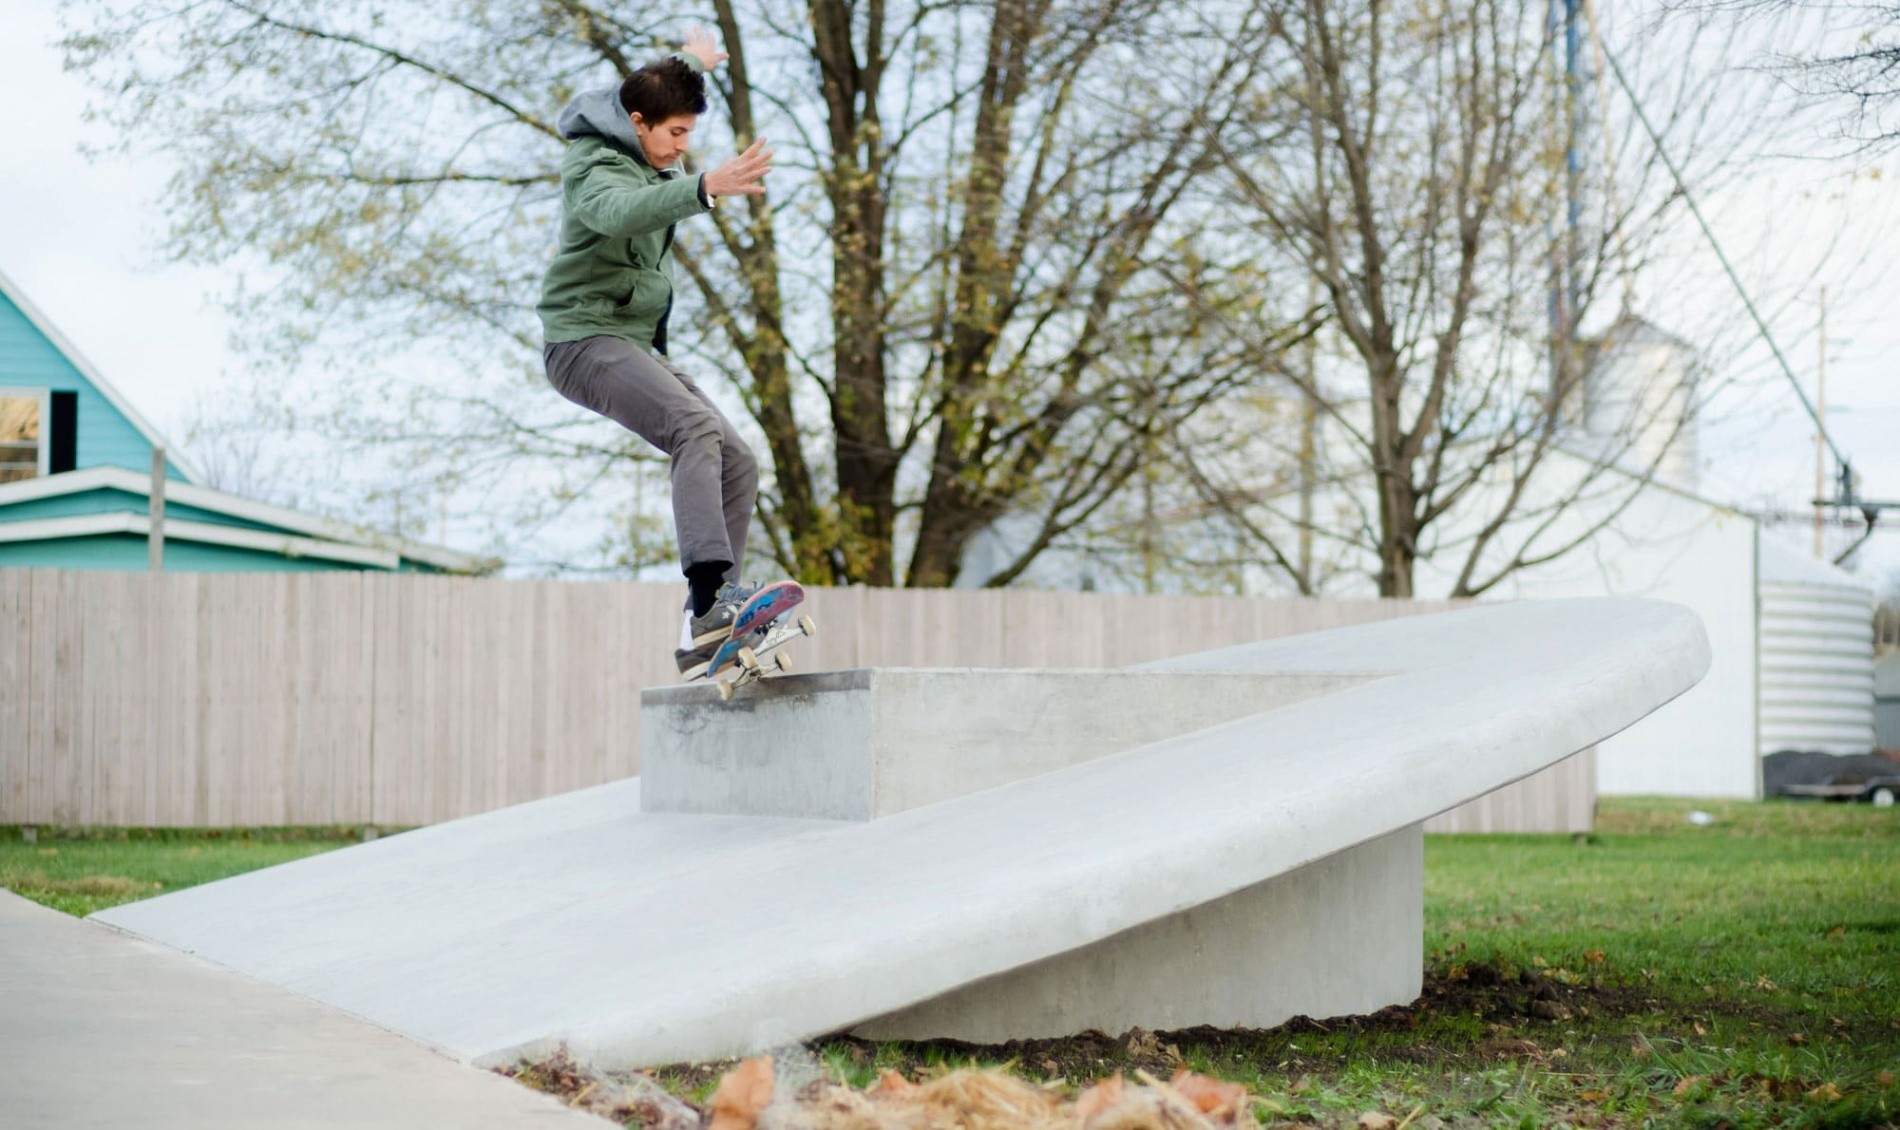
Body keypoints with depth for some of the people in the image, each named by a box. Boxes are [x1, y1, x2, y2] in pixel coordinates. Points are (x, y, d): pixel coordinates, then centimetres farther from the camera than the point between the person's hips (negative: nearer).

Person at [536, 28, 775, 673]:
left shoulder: (649, 162, 15)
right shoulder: (594, 170, -13)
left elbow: (649, 96, 42)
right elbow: (619, 212, -40)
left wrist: (689, 63, 59)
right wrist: (706, 190, -55)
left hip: (635, 347, 10)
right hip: (585, 338, -10)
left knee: (737, 464, -1)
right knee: (698, 427, -32)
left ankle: (705, 632, -4)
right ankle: (712, 593, -46)